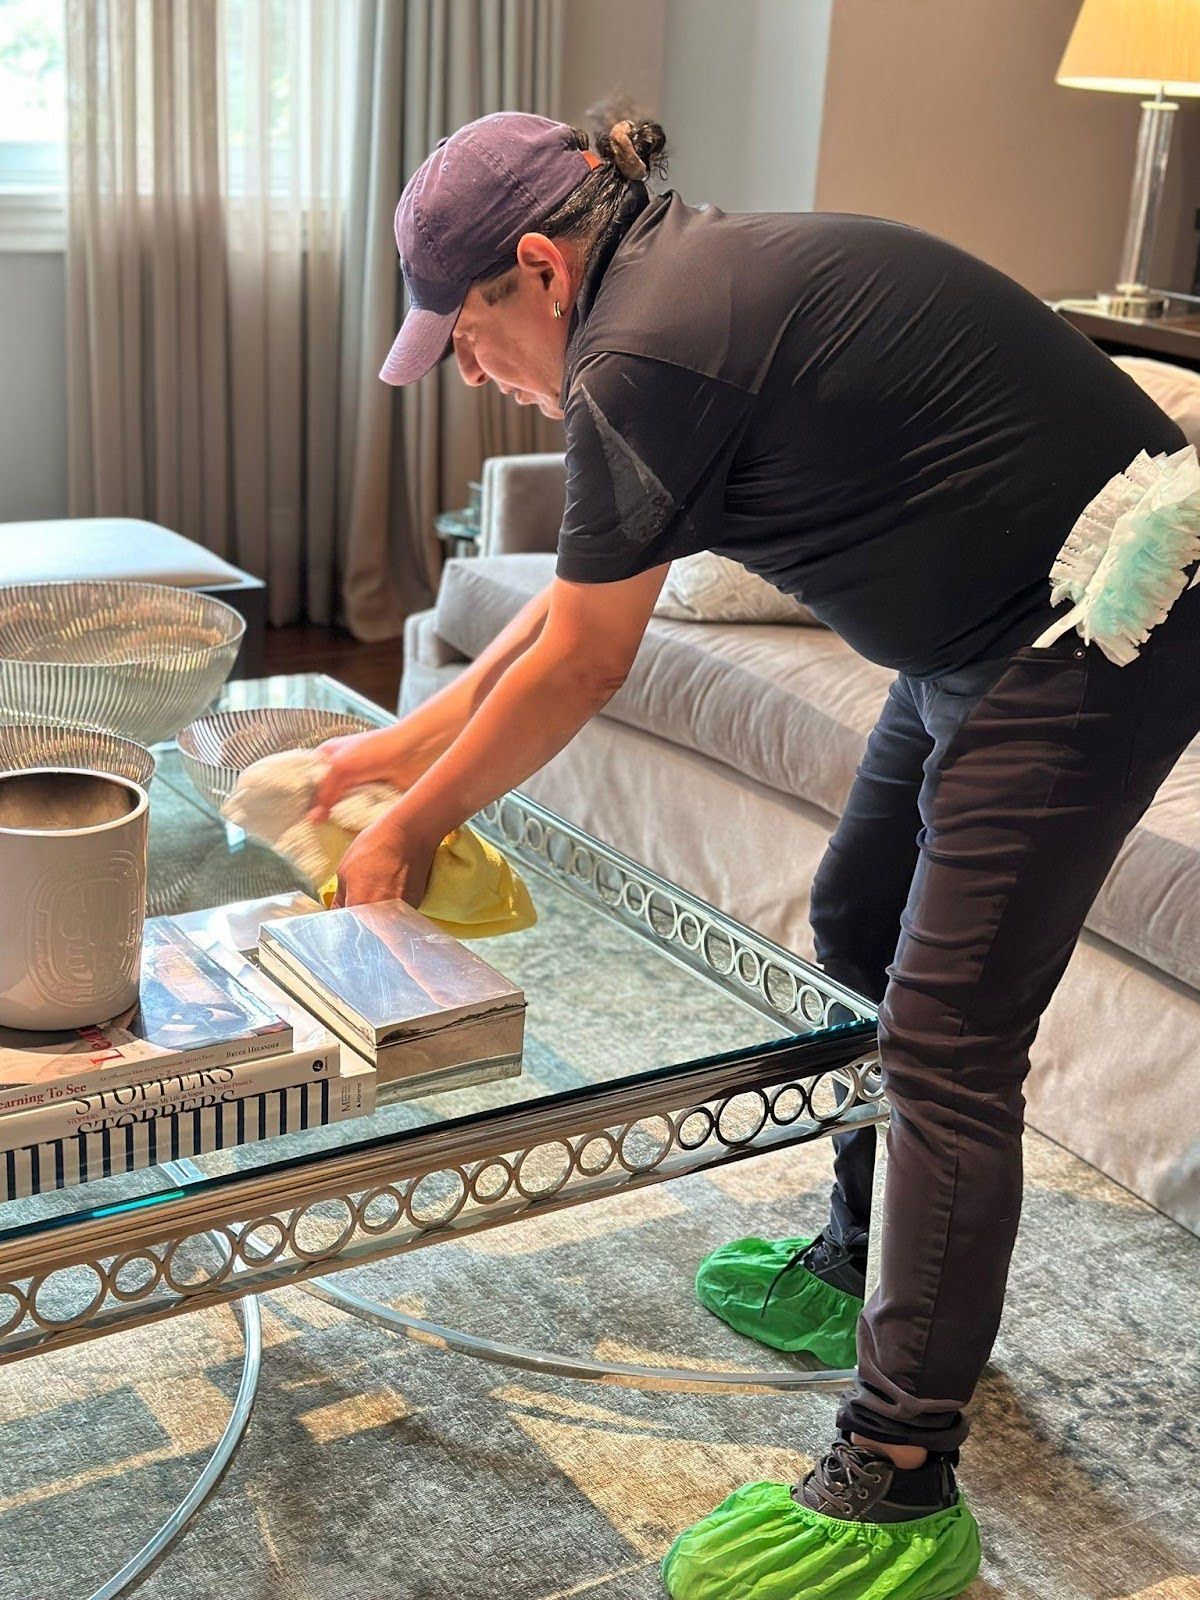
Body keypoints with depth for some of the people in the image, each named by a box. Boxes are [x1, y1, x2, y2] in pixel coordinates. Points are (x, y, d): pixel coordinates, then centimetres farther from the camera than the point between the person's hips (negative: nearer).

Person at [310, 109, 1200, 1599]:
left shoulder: (648, 352, -20)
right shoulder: (696, 283, 12)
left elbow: (580, 664, -12)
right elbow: (576, 591, 17)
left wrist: (411, 826, 2)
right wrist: (403, 743, 19)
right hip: (997, 625, 11)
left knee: (946, 1037, -8)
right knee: (861, 933, 19)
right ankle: (862, 1271, 37)